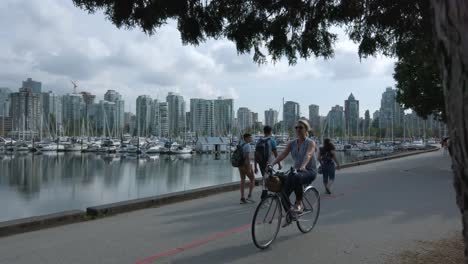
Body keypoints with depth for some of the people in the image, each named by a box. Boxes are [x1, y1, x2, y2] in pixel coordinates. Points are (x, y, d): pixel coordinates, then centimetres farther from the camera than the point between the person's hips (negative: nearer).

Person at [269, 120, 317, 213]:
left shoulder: (310, 143, -7)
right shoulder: (291, 143, 6)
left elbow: (308, 155, -27)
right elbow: (283, 154, -7)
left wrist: (303, 166, -47)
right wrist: (272, 164, -25)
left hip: (309, 171, -4)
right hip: (297, 170, 4)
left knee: (296, 177, -39)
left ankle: (299, 203, -21)